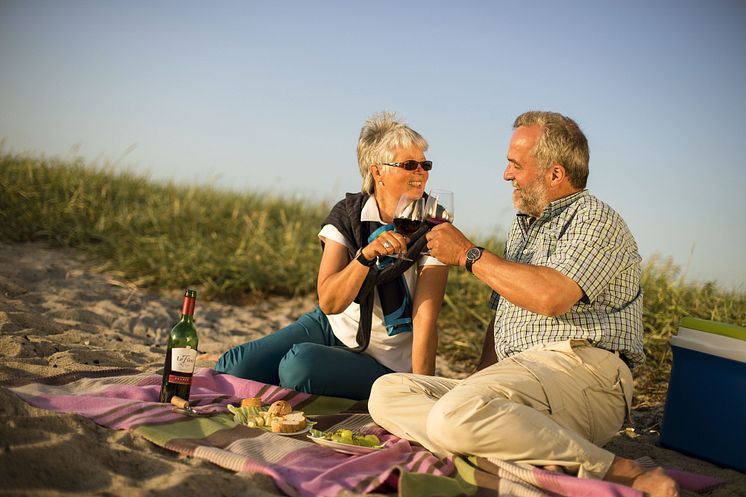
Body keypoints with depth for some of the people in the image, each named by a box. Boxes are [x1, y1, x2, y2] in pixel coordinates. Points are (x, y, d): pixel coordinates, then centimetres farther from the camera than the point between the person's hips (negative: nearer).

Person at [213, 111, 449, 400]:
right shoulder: (348, 213, -8)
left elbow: (425, 318, -18)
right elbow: (329, 303, -18)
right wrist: (366, 255, -34)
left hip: (381, 363, -3)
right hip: (329, 326, 3)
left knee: (299, 362, -30)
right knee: (235, 367, -16)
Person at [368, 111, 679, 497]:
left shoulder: (594, 219, 0)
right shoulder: (524, 226, 28)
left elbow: (551, 297, -19)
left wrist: (469, 255, -6)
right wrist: (480, 383, 9)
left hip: (579, 369, -9)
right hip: (516, 376, 9)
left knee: (456, 417, -36)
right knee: (387, 392, -6)